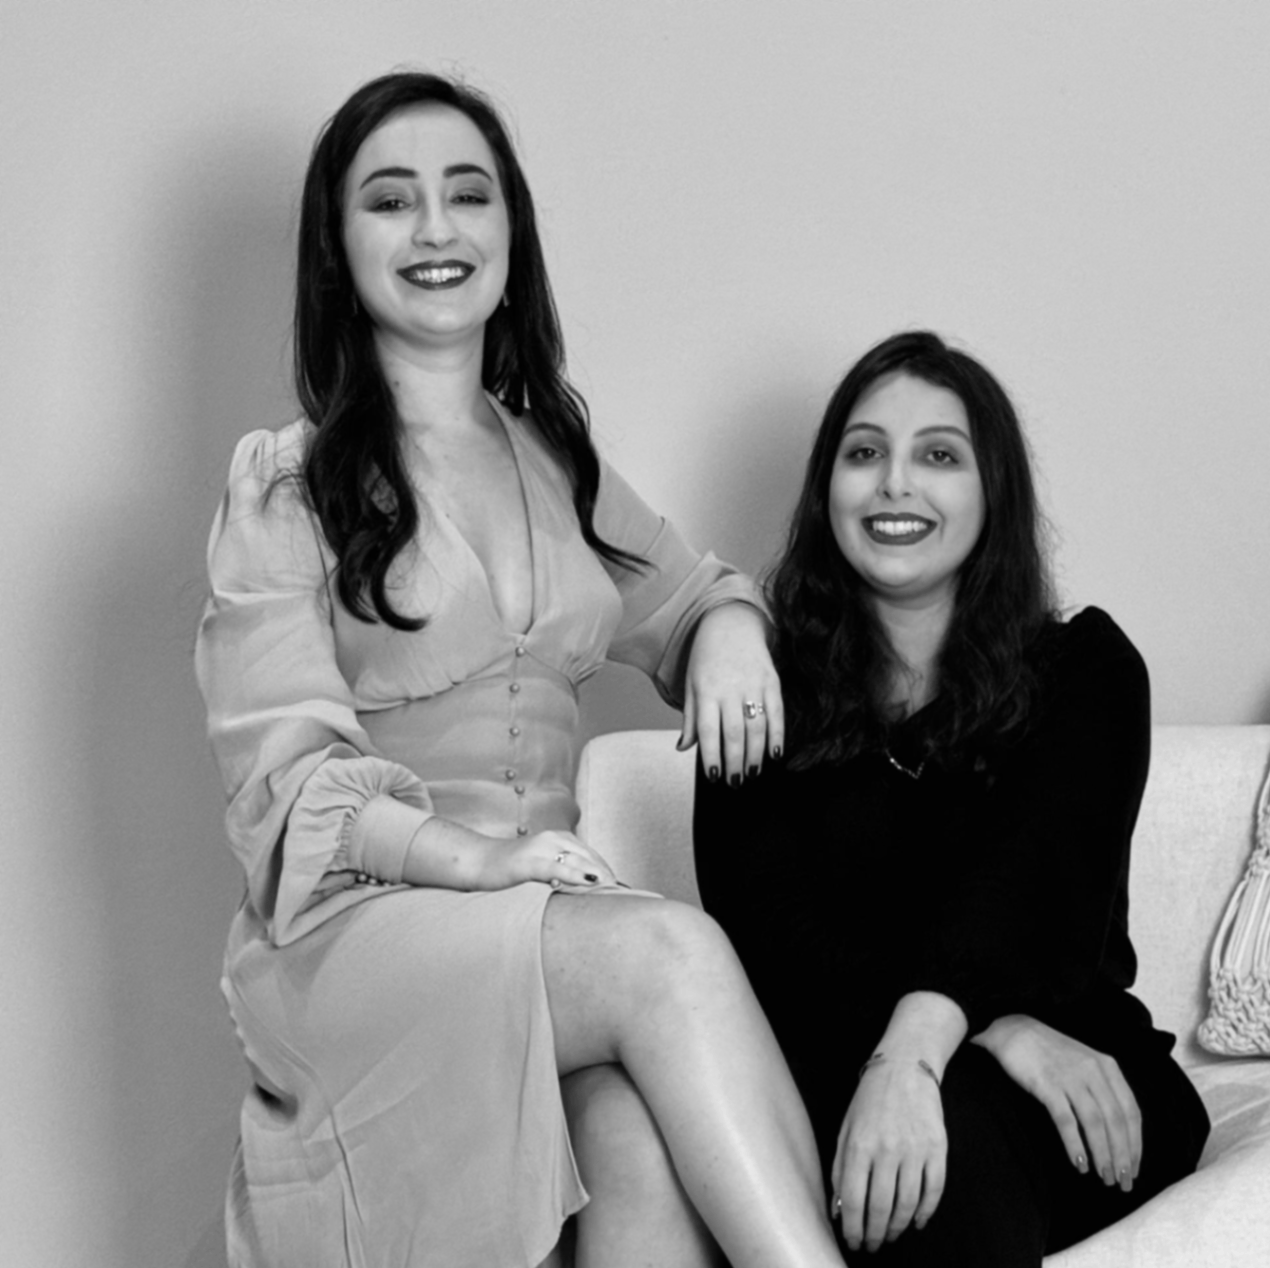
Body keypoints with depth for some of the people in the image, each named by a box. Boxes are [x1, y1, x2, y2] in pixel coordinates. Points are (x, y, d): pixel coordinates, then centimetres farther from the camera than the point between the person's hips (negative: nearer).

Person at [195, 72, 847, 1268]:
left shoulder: (558, 465, 18)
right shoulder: (284, 485, 1)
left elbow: (687, 592, 34)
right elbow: (291, 776, -6)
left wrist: (729, 625, 8)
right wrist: (470, 857, -24)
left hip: (548, 919, 4)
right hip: (352, 932, -4)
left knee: (644, 1139, -31)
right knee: (668, 949, -33)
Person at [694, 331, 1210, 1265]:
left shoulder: (1085, 669, 8)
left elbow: (1027, 872, -12)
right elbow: (762, 922, -4)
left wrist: (915, 1052, -32)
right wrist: (989, 1029, -21)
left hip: (1074, 1079, 0)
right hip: (835, 1074, 1)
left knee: (958, 1126, -35)